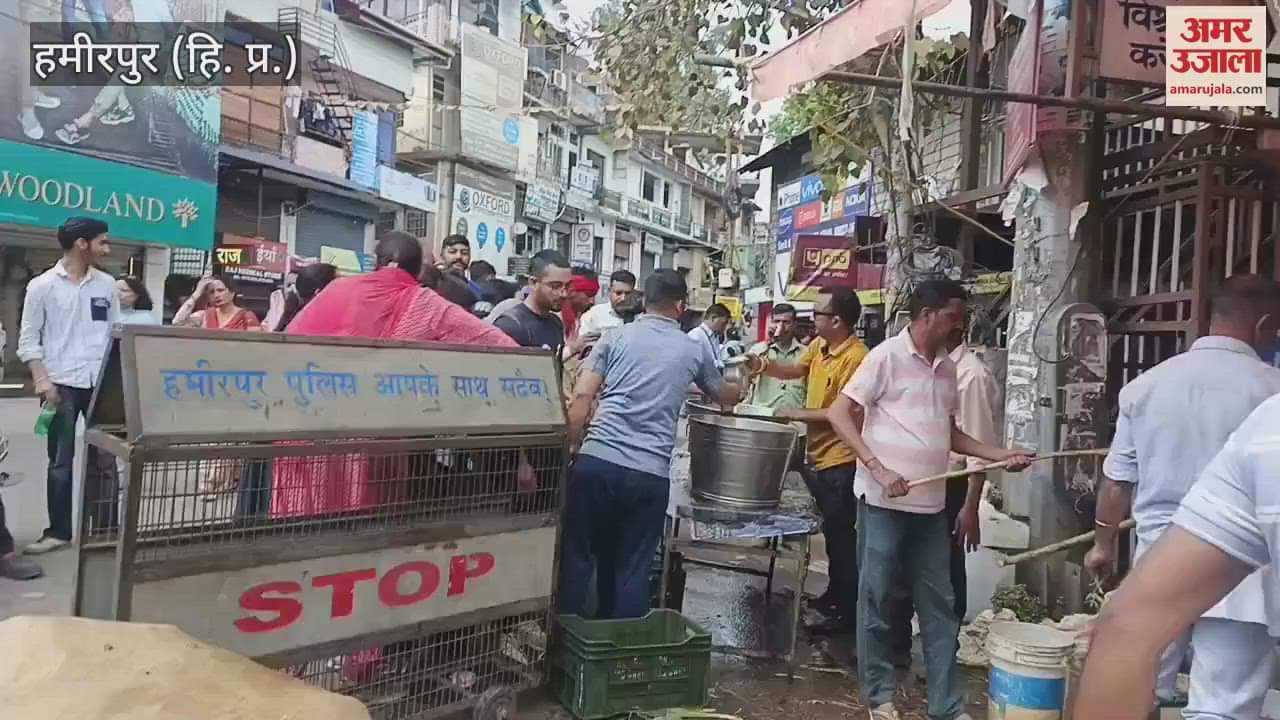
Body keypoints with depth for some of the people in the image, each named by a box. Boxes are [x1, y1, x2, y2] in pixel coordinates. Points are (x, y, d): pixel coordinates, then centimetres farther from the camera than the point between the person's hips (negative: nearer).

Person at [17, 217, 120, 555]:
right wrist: (42, 379, -12)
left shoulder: (107, 284, 7)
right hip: (61, 385, -3)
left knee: (105, 459, 6)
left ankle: (107, 527, 14)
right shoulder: (42, 285, -2)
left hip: (101, 384, 3)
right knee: (60, 462, 5)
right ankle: (58, 530, 15)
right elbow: (28, 338, -1)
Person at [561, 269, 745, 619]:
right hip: (650, 474, 0)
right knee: (632, 568, 9)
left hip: (596, 460, 0)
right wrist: (740, 390, 54)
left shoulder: (617, 337, 9)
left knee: (578, 555, 12)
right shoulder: (694, 350, 13)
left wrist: (572, 448, 9)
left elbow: (581, 397, 0)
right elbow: (725, 396, 32)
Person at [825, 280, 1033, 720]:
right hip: (883, 501, -6)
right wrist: (878, 468, -20)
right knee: (878, 599, 5)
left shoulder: (947, 366, 12)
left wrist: (999, 456, 9)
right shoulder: (886, 356, -9)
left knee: (939, 604, 11)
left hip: (931, 504, 7)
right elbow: (840, 415, -12)